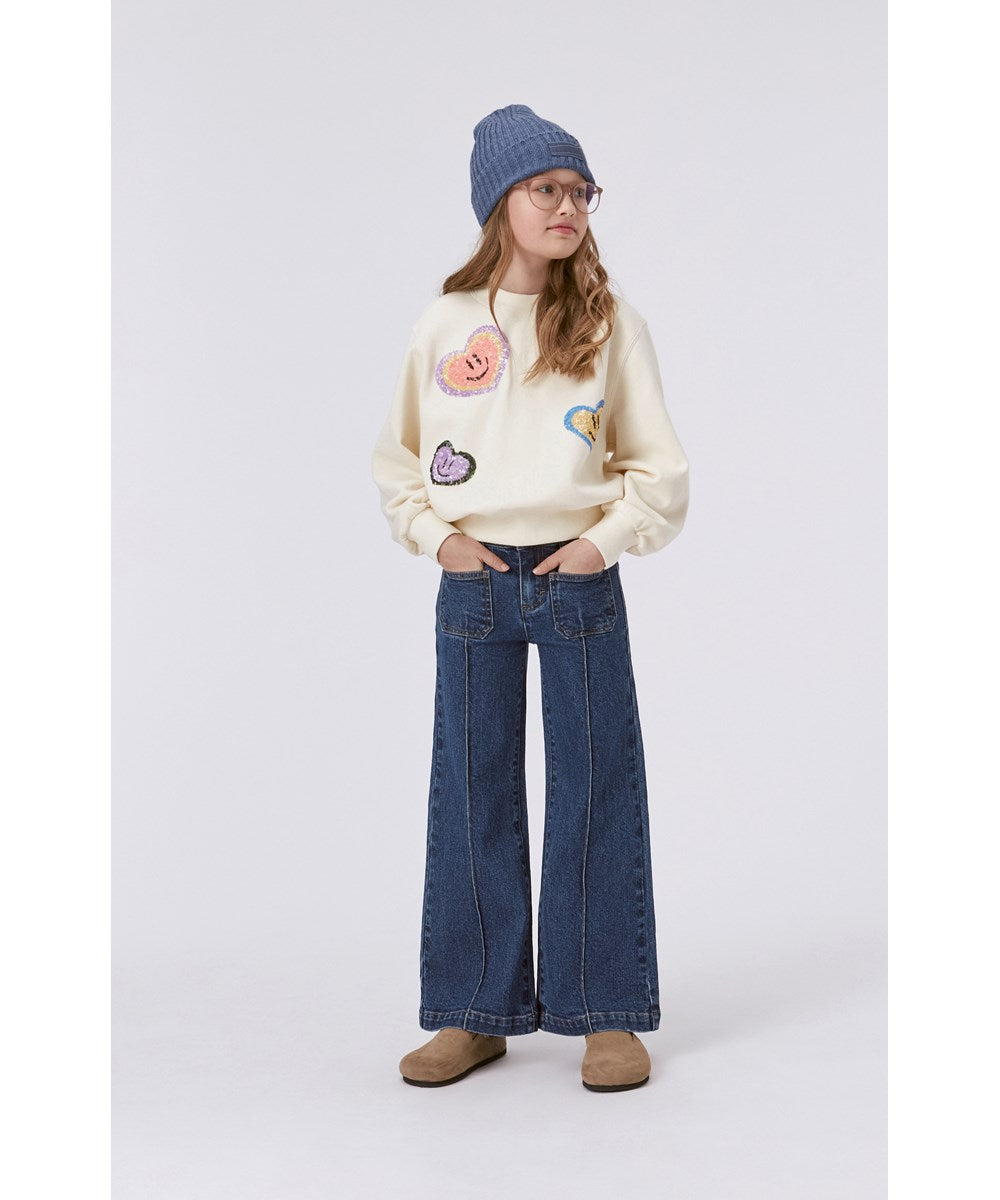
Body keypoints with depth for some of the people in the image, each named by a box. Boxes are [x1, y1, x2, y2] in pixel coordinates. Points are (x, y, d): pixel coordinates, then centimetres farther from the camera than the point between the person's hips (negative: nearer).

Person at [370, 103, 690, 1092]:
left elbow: (658, 462, 5)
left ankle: (606, 1012, 14)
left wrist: (607, 537, -7)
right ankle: (475, 1013, 18)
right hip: (473, 583, 1)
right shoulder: (443, 324, 3)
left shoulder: (611, 324, 1)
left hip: (578, 580, -1)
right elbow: (396, 456, 12)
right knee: (471, 796, 6)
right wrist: (436, 535, -1)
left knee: (596, 789, 2)